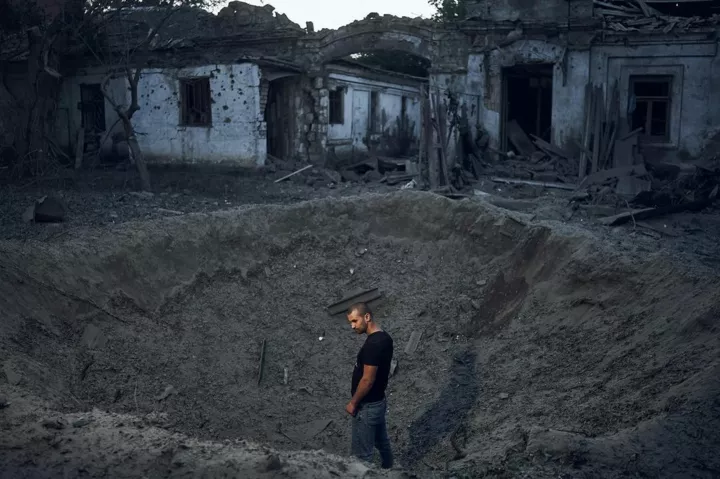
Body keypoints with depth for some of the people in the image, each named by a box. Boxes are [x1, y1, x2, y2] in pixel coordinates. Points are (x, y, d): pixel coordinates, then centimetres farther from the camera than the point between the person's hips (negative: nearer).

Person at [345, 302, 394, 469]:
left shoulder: (373, 344, -28)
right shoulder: (384, 337, 3)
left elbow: (367, 380, -25)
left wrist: (353, 403, -13)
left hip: (367, 407, -10)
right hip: (379, 401, 10)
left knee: (361, 453, 4)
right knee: (382, 442, 25)